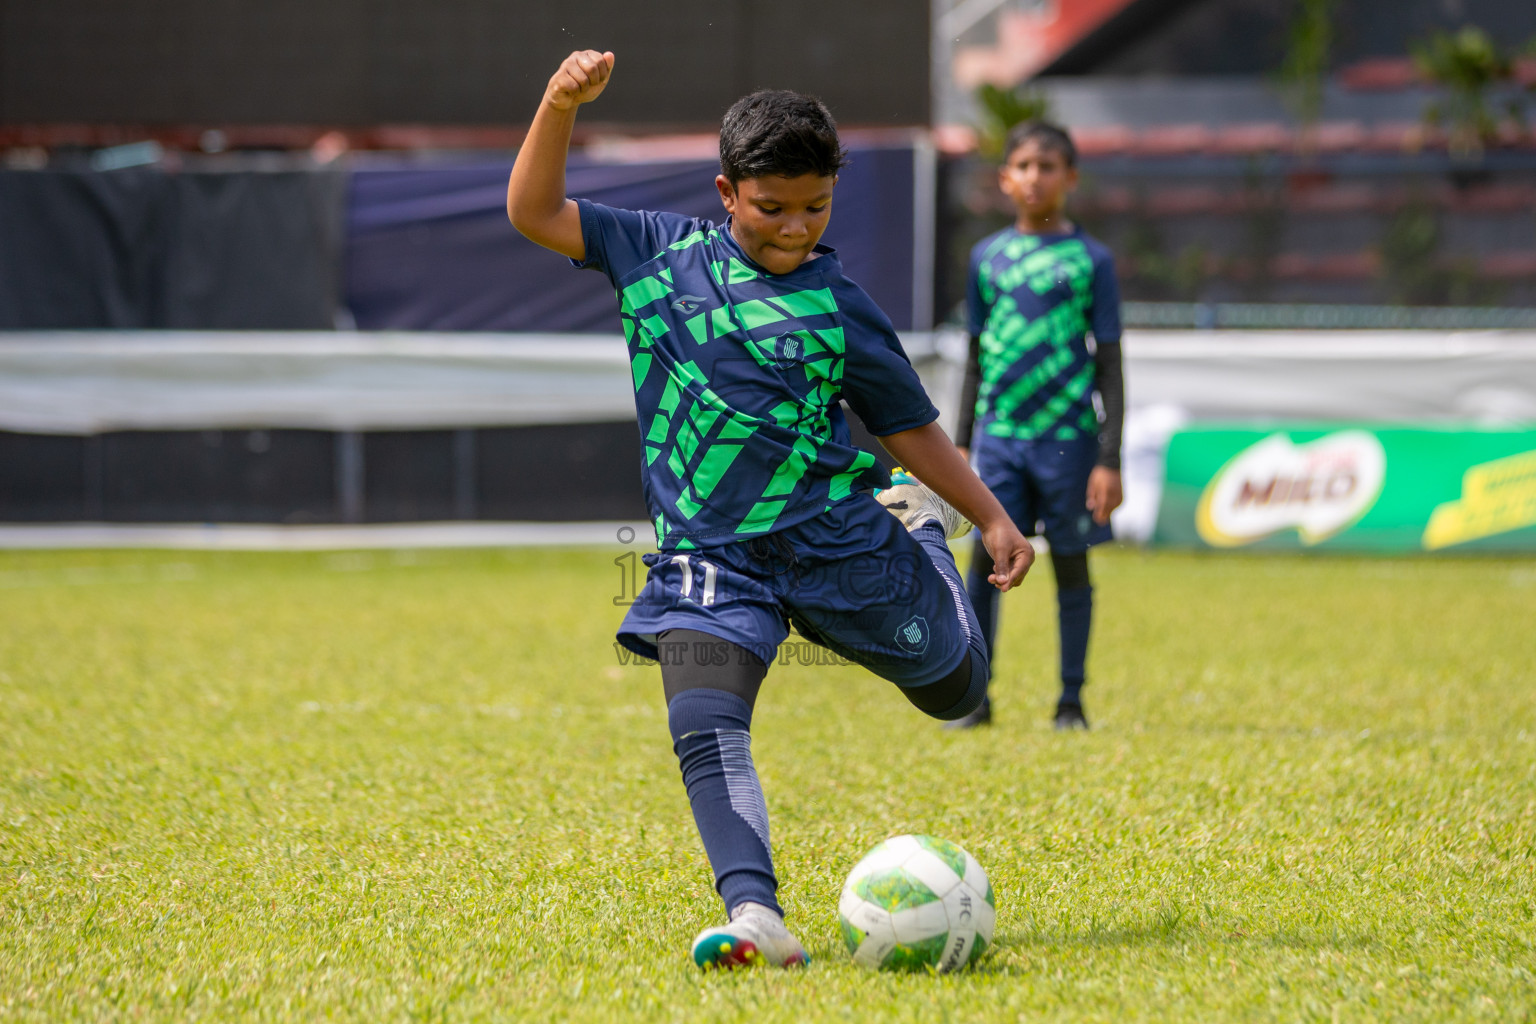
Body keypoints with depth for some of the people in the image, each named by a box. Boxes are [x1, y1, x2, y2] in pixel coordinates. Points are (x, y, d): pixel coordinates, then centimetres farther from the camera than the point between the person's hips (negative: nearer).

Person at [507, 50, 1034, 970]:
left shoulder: (838, 309, -2)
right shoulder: (662, 253, 4)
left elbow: (911, 426, 7)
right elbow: (534, 213, 5)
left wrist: (990, 517, 2)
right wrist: (561, 107, -9)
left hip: (839, 543, 0)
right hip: (709, 553, 0)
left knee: (955, 688, 19)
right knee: (706, 732, -23)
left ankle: (923, 528, 49)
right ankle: (757, 918, -34)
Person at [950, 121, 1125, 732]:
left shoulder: (1090, 260, 1)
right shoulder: (988, 257, 9)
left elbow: (1109, 365, 1)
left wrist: (1110, 459, -5)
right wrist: (961, 446, 12)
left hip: (1068, 435, -2)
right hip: (998, 433, 2)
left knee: (1070, 566, 4)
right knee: (985, 559, -5)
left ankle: (1071, 700, 13)